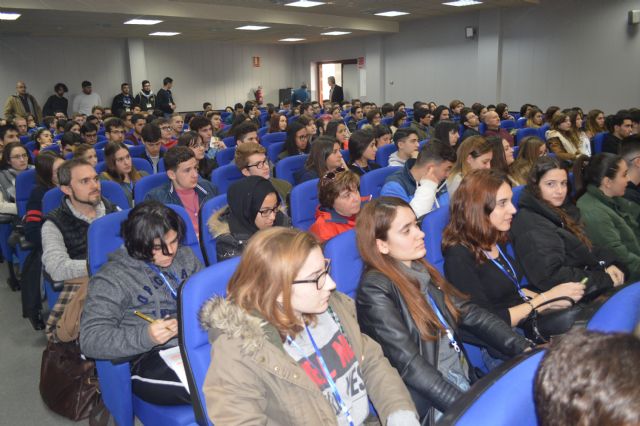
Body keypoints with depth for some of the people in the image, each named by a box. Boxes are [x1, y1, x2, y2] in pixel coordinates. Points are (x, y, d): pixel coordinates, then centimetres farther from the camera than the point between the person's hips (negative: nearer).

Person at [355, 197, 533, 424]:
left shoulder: (422, 271, 9)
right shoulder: (375, 288, -15)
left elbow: (471, 314, 6)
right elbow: (410, 364, -19)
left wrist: (525, 348, -5)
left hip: (468, 383, 7)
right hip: (432, 405, -7)